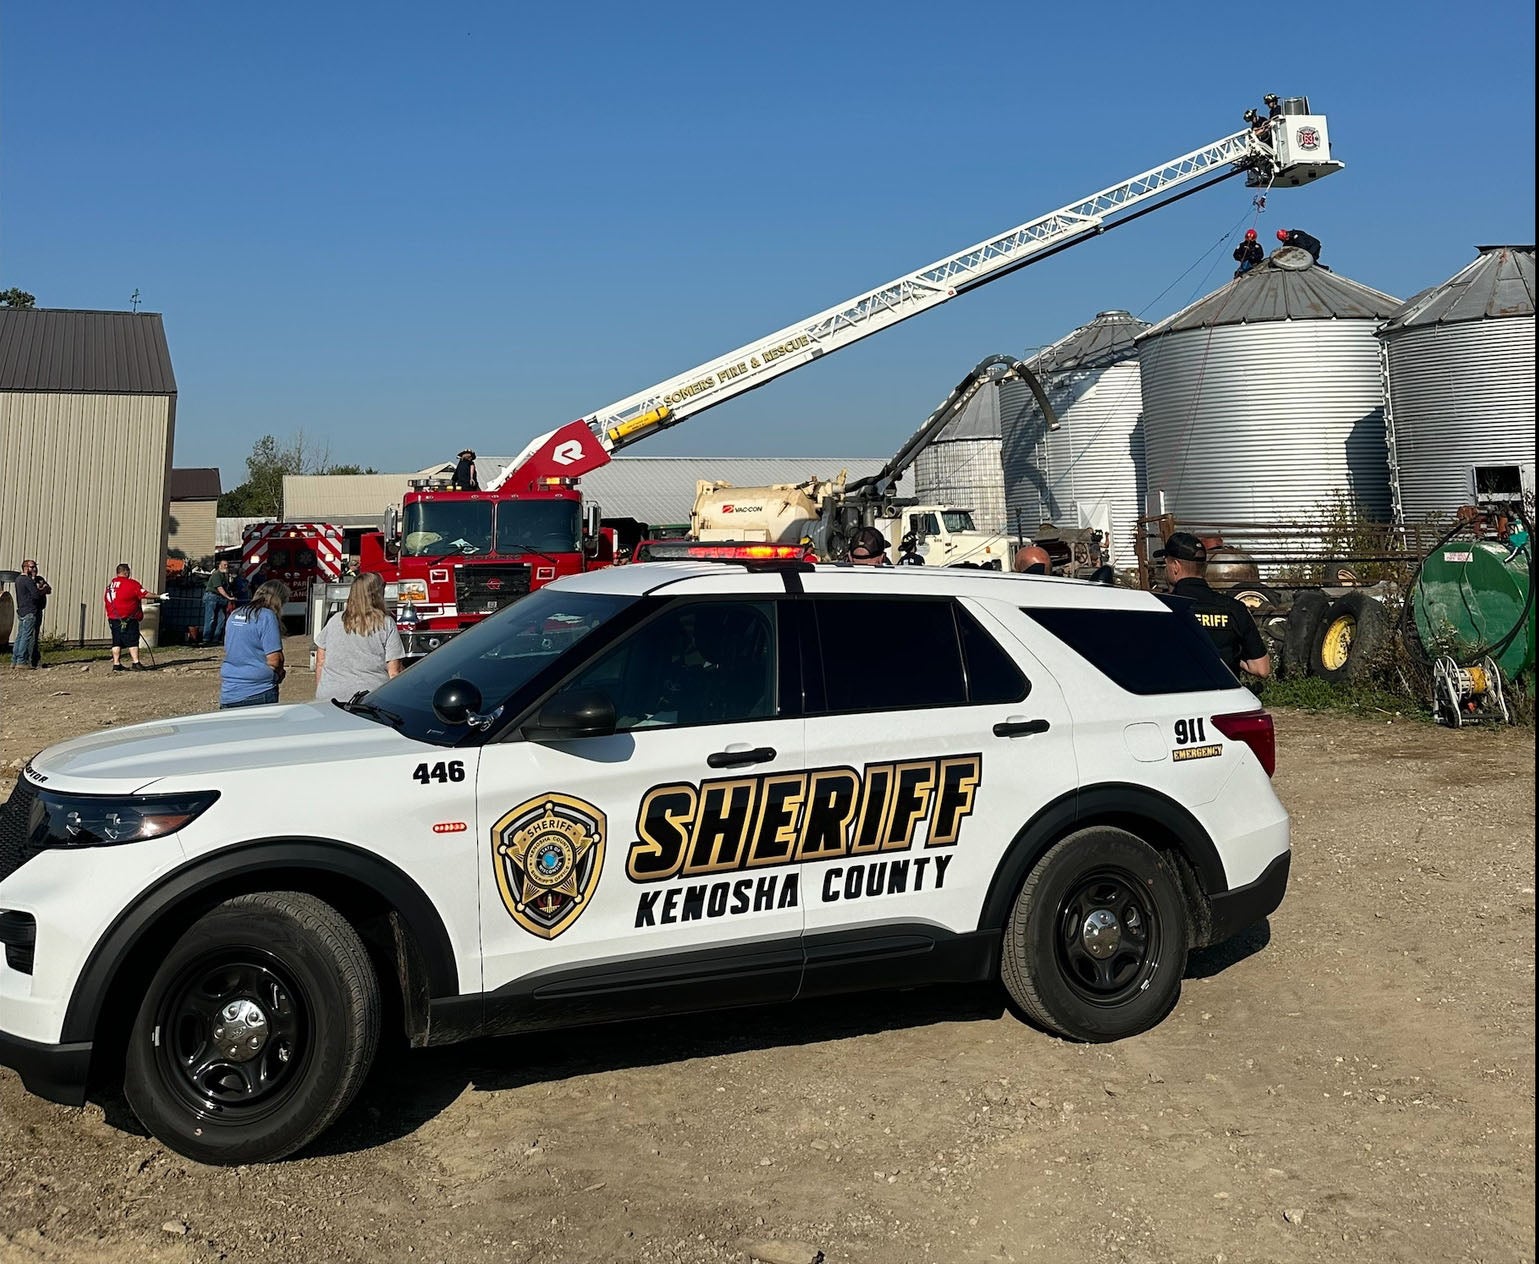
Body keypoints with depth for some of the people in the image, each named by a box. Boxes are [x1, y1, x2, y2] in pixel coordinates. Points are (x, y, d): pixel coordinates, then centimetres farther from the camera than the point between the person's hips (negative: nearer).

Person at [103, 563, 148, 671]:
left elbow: (105, 601, 18)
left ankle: (116, 664, 8)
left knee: (117, 642, 9)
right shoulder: (131, 583, -8)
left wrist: (109, 615, 24)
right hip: (128, 619, -7)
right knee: (133, 641, -4)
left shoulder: (110, 584, 14)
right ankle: (136, 663, -8)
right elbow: (143, 594, -12)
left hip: (113, 618, 7)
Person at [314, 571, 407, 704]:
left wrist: (319, 693, 22)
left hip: (330, 697, 3)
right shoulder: (387, 624, -3)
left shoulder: (334, 620, 7)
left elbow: (320, 663, 13)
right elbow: (393, 672, -5)